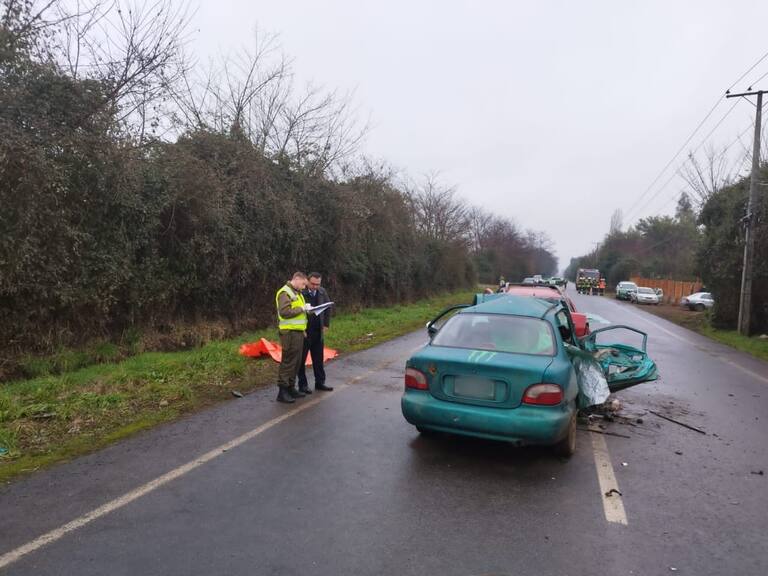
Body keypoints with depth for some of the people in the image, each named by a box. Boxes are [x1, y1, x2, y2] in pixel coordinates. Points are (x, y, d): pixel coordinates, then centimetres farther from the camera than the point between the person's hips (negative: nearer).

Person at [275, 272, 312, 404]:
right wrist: (302, 309, -17)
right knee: (288, 362, -6)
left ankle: (291, 388, 22)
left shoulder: (297, 293, 19)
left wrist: (306, 309, 7)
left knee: (296, 362, 13)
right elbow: (284, 312, -22)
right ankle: (282, 391, 0)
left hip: (298, 332, 10)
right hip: (289, 332, -10)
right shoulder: (285, 293, -12)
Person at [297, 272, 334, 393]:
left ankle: (320, 383, 23)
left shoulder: (322, 292, 3)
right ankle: (303, 385, 16)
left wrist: (326, 324, 11)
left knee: (318, 359, 13)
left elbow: (328, 307, 15)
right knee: (301, 359, 6)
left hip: (318, 331, 5)